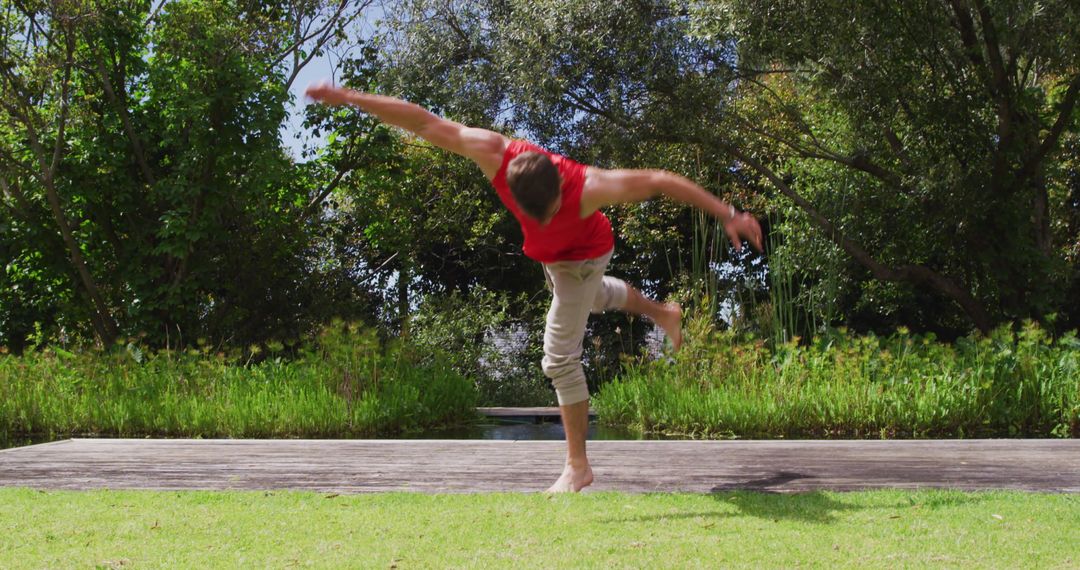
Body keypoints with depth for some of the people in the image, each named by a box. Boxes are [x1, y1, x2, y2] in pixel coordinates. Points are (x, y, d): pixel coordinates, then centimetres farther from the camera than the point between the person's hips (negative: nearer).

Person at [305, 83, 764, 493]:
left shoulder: (588, 189, -45)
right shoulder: (494, 154, -37)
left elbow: (660, 180, -34)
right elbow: (424, 123, -30)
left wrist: (728, 215, -29)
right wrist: (346, 97, -29)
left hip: (580, 257, -5)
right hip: (551, 255, 6)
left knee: (560, 357, -4)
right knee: (593, 297, 33)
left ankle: (578, 466, 9)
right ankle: (661, 313, 62)